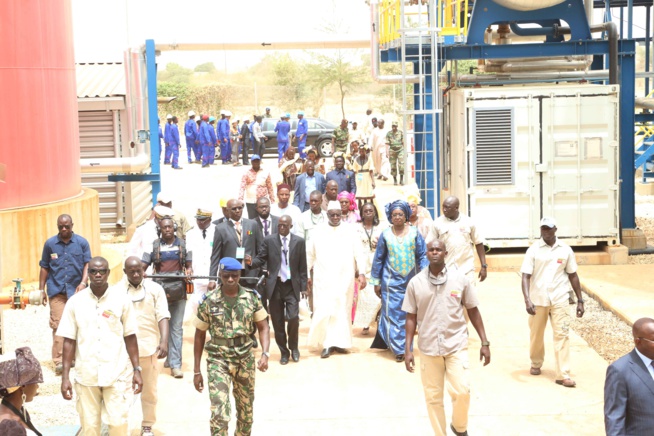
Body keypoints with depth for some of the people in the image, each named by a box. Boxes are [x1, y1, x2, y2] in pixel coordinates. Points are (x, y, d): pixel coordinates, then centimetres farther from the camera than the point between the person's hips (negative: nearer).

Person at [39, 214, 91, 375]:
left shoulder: (82, 243, 1)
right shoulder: (50, 244, 4)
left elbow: (87, 264, -3)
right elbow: (44, 267, 9)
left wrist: (83, 283, -16)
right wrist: (41, 289, 7)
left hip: (76, 290, 1)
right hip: (56, 290, -1)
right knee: (58, 324, -10)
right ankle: (59, 361, -11)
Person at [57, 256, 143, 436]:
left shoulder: (121, 299, -1)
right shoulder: (76, 302, 1)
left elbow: (130, 337, 3)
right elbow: (69, 341, 3)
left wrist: (136, 370, 0)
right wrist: (65, 377, 0)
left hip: (117, 374, -1)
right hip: (86, 374, 1)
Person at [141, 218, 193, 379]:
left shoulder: (183, 245, 8)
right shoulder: (154, 245, 6)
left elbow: (189, 264, 11)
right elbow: (143, 264, 3)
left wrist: (189, 270, -12)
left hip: (179, 291, 0)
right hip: (160, 290, 0)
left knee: (176, 328, -2)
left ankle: (175, 364, -3)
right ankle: (170, 356, 22)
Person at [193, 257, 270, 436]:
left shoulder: (251, 297, -3)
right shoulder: (209, 301, -7)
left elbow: (263, 328, 2)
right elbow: (199, 336, 1)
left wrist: (265, 354, -16)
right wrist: (196, 371, 2)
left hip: (245, 360, 3)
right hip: (218, 361, -2)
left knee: (246, 413, 15)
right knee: (219, 414, -12)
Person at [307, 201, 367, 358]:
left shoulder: (350, 231, 2)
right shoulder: (318, 232, 5)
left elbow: (359, 253, -2)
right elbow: (310, 255, 10)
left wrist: (361, 273, -12)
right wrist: (306, 275, 8)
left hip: (344, 279, 0)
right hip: (323, 279, 0)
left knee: (342, 311, 5)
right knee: (323, 311, -5)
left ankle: (339, 342, 14)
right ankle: (327, 344, 1)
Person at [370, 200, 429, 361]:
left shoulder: (414, 233, -1)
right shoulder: (385, 235, -1)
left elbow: (422, 256, 1)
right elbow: (378, 259, 5)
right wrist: (376, 282, 4)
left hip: (411, 280, 1)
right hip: (391, 281, -1)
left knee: (408, 315, 8)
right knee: (393, 314, -4)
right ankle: (399, 349, 1)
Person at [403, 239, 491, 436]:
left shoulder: (460, 279, -2)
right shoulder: (415, 283, -2)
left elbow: (473, 310, 5)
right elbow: (411, 317, 5)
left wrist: (485, 342, 3)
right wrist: (408, 349, 0)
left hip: (456, 345, -1)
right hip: (428, 348, 1)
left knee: (462, 391, -10)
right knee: (433, 397, 6)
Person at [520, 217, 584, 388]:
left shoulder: (565, 249, 2)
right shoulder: (533, 250, -4)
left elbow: (573, 275, 9)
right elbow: (526, 276, -9)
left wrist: (580, 300, 7)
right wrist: (527, 299, -22)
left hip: (559, 300, 0)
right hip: (538, 300, 0)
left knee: (562, 335, -6)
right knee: (536, 335, 12)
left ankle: (563, 375, -6)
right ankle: (536, 364, 35)